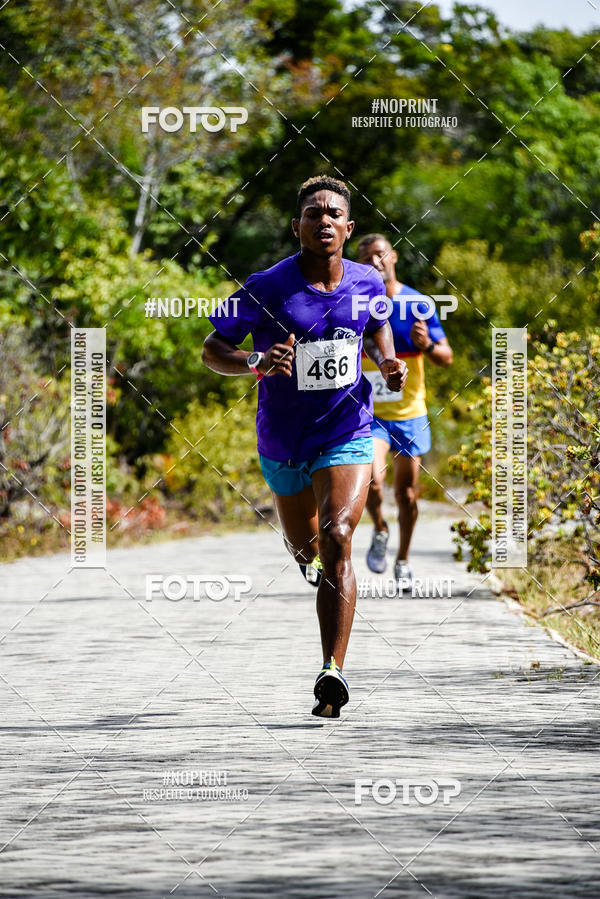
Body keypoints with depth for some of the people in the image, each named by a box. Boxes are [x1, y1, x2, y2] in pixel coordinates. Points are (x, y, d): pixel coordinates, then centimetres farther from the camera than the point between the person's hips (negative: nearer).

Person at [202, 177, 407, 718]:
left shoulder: (367, 283, -4)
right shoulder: (267, 289, -15)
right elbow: (212, 350, -10)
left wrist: (387, 362, -1)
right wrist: (256, 363, -30)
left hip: (347, 435, -1)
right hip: (283, 444, 1)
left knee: (336, 540, -22)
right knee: (304, 546, 21)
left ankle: (333, 672, -26)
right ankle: (305, 554, 64)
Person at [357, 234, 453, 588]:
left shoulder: (419, 304, -3)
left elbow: (447, 357, -1)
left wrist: (427, 346, -22)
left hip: (409, 413, 1)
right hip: (367, 413, -1)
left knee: (407, 493, 8)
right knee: (371, 480, -23)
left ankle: (403, 560, 28)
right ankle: (380, 530, 8)